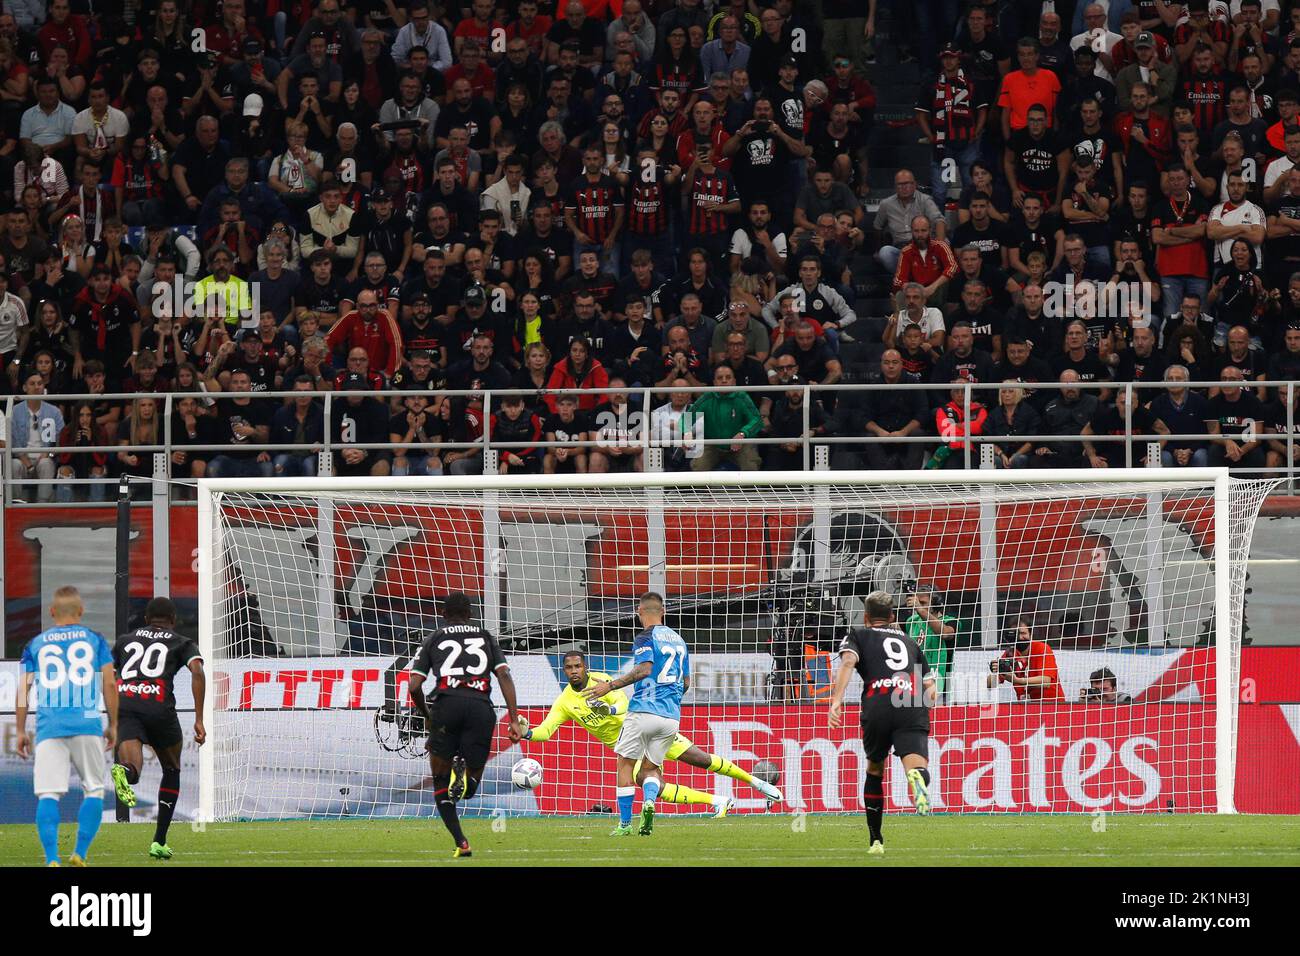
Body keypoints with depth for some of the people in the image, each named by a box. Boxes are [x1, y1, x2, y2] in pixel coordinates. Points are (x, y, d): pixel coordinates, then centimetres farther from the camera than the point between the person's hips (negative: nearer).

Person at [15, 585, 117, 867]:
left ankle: (51, 859, -17)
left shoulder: (35, 644, 12)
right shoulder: (95, 640, 10)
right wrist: (112, 725, 15)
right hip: (86, 726, 0)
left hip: (49, 727, 0)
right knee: (94, 790, 11)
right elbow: (110, 685, 7)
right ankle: (80, 853, 0)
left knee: (48, 794, -3)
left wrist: (20, 732, 13)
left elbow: (23, 690, 8)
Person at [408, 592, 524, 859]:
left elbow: (414, 686, 11)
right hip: (480, 706, 1)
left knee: (440, 784, 13)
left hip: (446, 705, -1)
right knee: (470, 788, 10)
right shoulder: (486, 638, 23)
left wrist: (426, 716, 29)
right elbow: (504, 676, 9)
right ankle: (466, 774, -28)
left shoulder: (434, 639, 20)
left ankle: (461, 843, -5)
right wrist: (515, 720, 5)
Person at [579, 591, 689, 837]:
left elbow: (645, 668, -21)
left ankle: (625, 823, 3)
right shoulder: (678, 640, 17)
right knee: (650, 767, 15)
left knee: (625, 763, 7)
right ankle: (649, 801, -17)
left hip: (644, 709, -6)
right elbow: (685, 683, 21)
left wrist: (610, 686, -18)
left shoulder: (645, 638, -4)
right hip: (671, 717, 6)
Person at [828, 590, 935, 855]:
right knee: (916, 766, -18)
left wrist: (836, 701, -11)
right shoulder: (909, 641, 33)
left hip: (878, 705, 0)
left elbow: (848, 662, 0)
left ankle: (876, 841, 26)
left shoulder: (858, 635, 24)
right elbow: (930, 690, 26)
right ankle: (918, 775, -57)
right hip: (914, 705, 1)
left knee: (874, 770, 23)